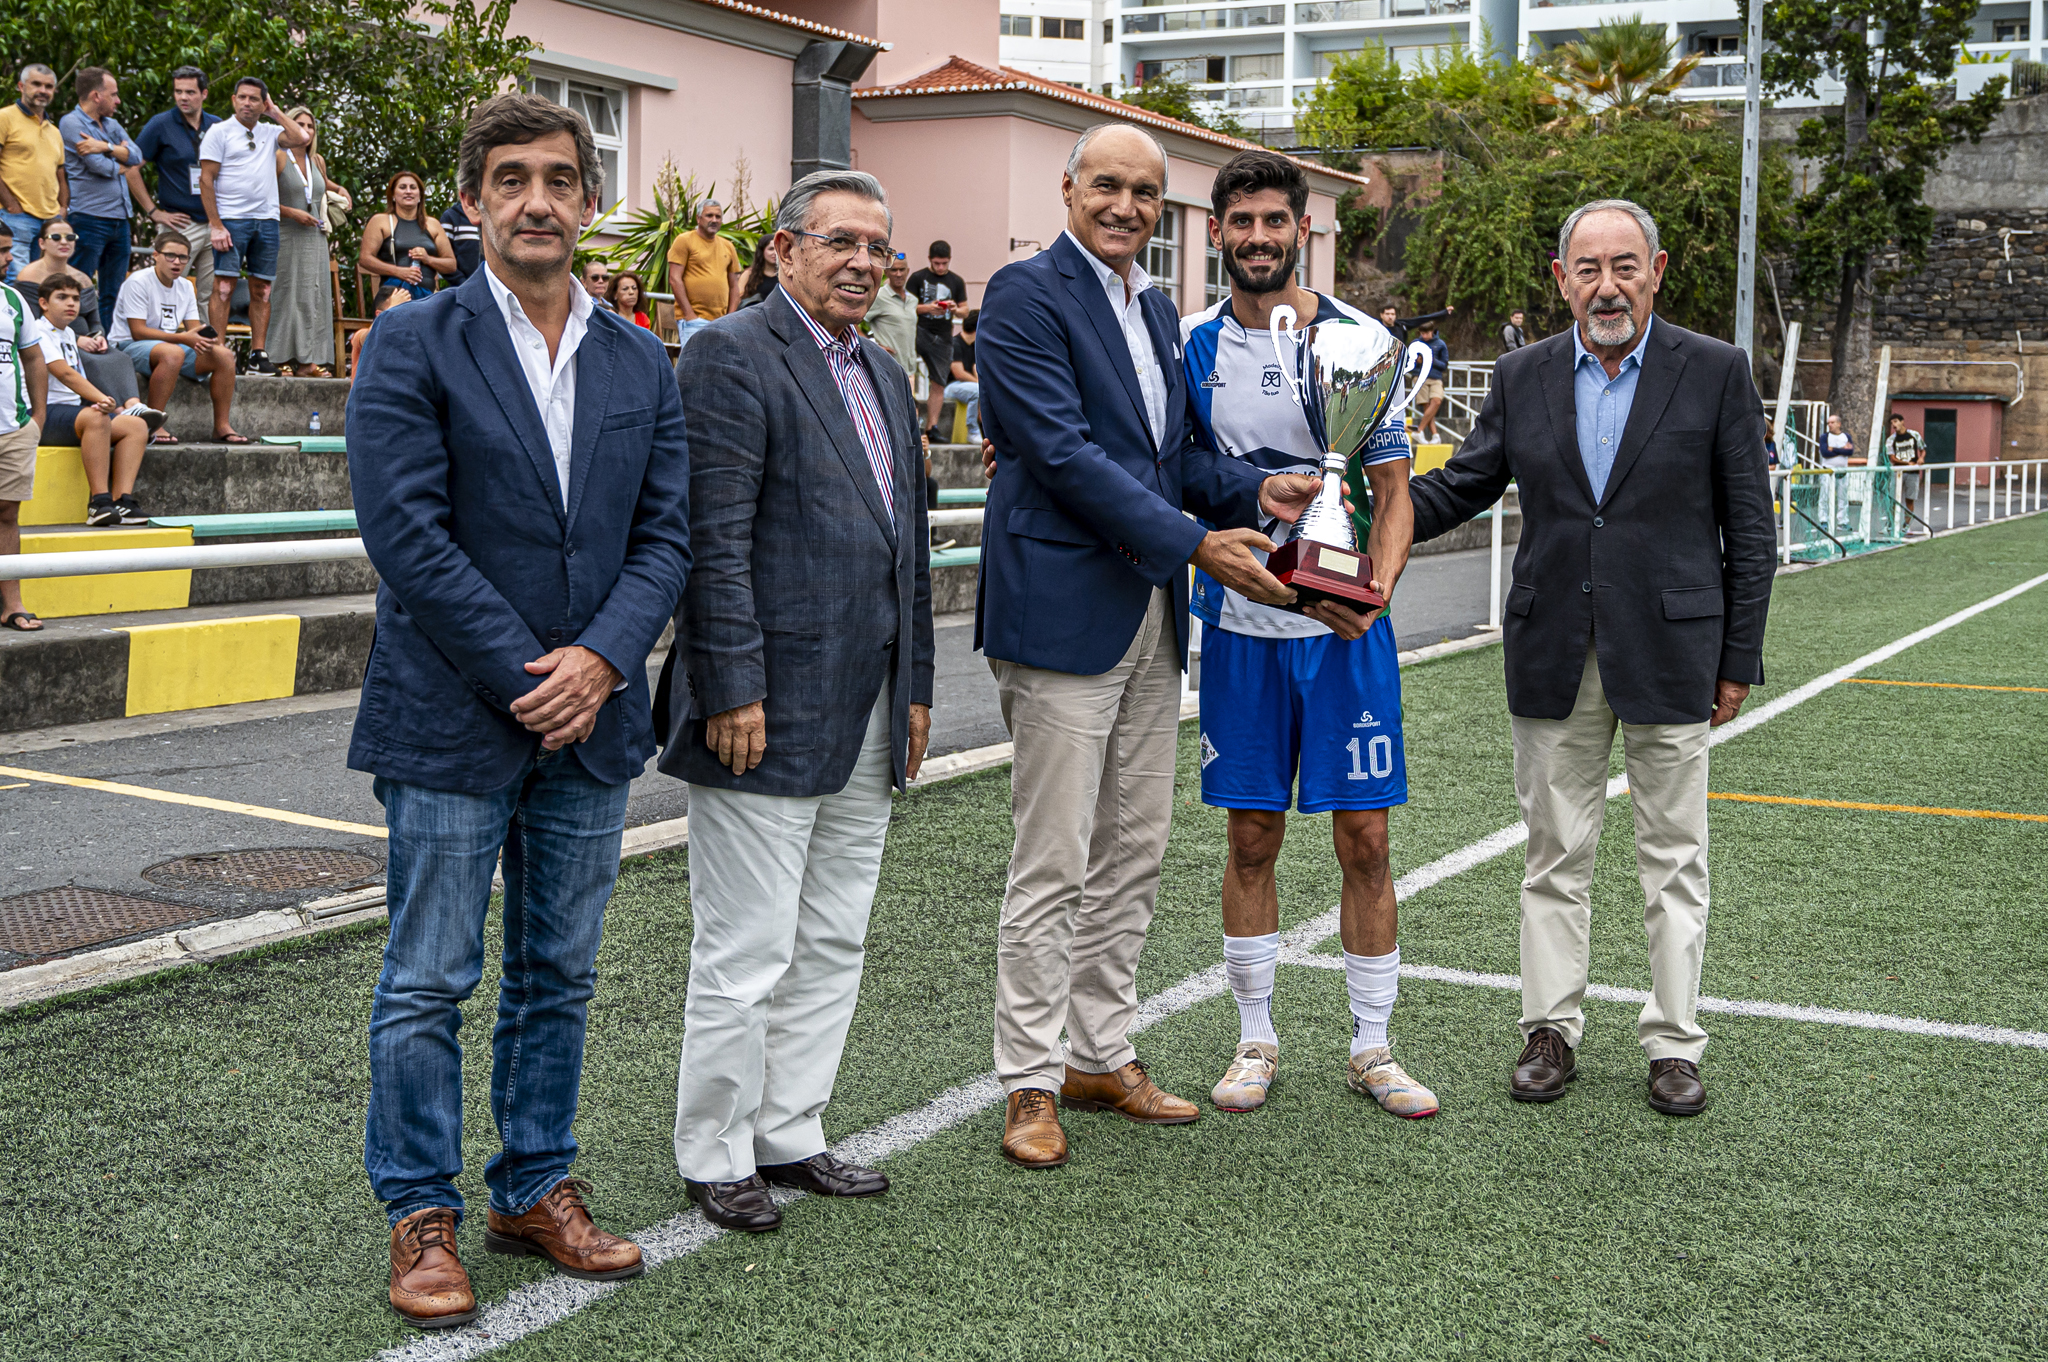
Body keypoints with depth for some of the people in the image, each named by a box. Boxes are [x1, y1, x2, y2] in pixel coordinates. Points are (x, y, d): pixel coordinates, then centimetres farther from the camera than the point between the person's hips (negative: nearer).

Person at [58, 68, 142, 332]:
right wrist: (122, 166, 5)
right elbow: (98, 165, -14)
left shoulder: (112, 126, 18)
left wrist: (105, 147, -13)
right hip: (89, 218, -8)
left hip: (120, 218, 8)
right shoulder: (71, 123, -5)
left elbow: (136, 156, 2)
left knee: (113, 294, 9)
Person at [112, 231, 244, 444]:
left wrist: (204, 340, -19)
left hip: (172, 346, 7)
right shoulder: (138, 282, -13)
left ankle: (222, 426, -7)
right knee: (173, 352, -40)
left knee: (224, 355, -11)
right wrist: (182, 338, -27)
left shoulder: (186, 287, 11)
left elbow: (195, 329, 7)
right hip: (128, 346, -7)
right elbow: (138, 332, -19)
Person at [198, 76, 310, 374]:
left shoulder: (270, 133, 16)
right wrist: (215, 224, -12)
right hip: (231, 218, -4)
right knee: (223, 287, -9)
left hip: (267, 220, 4)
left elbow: (302, 139, -2)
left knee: (262, 289, 3)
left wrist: (275, 112, 8)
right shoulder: (220, 131, 3)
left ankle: (258, 355, 5)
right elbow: (206, 179, -3)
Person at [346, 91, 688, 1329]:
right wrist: (523, 676, -15)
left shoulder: (640, 362, 9)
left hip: (589, 717, 4)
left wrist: (600, 658, -12)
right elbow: (406, 529, -13)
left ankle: (537, 1190, 27)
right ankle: (423, 1215, 17)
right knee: (428, 986, 4)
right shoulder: (415, 344, -5)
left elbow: (667, 531, 4)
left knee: (560, 980, 14)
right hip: (452, 718, -4)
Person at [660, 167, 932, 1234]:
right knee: (746, 957, 0)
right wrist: (732, 691, -20)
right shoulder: (731, 357, -9)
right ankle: (715, 1158, 14)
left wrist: (915, 688, 17)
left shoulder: (884, 376, 18)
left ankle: (789, 1134, 27)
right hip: (769, 714, -8)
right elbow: (714, 540, -16)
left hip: (866, 722, 9)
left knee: (832, 946, 15)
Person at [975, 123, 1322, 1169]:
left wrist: (1253, 490, 2)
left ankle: (1101, 1057, 24)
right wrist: (1196, 544, -20)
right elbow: (1063, 452, -18)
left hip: (1152, 614, 9)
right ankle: (1029, 1084, 8)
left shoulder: (1155, 308, 18)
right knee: (1053, 863, -2)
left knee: (1133, 855, 13)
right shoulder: (1026, 295, -9)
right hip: (1064, 606, -8)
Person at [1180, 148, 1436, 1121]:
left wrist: (1375, 592, -19)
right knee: (1252, 838, 7)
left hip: (1346, 629, -1)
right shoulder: (1192, 345, 3)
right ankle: (1256, 1040, 21)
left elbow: (1394, 491, -2)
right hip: (1240, 627, 1)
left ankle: (1371, 1049, 16)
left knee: (1364, 838, 2)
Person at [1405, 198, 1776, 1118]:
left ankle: (1673, 1042, 15)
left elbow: (1749, 525, 0)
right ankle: (1551, 1030, 19)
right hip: (1553, 660, 2)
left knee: (1673, 858, 6)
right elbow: (1462, 485, 11)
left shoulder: (1715, 372, -2)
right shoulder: (1522, 378, 5)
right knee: (1555, 853, 8)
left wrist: (1739, 659, -3)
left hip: (1668, 655, -2)